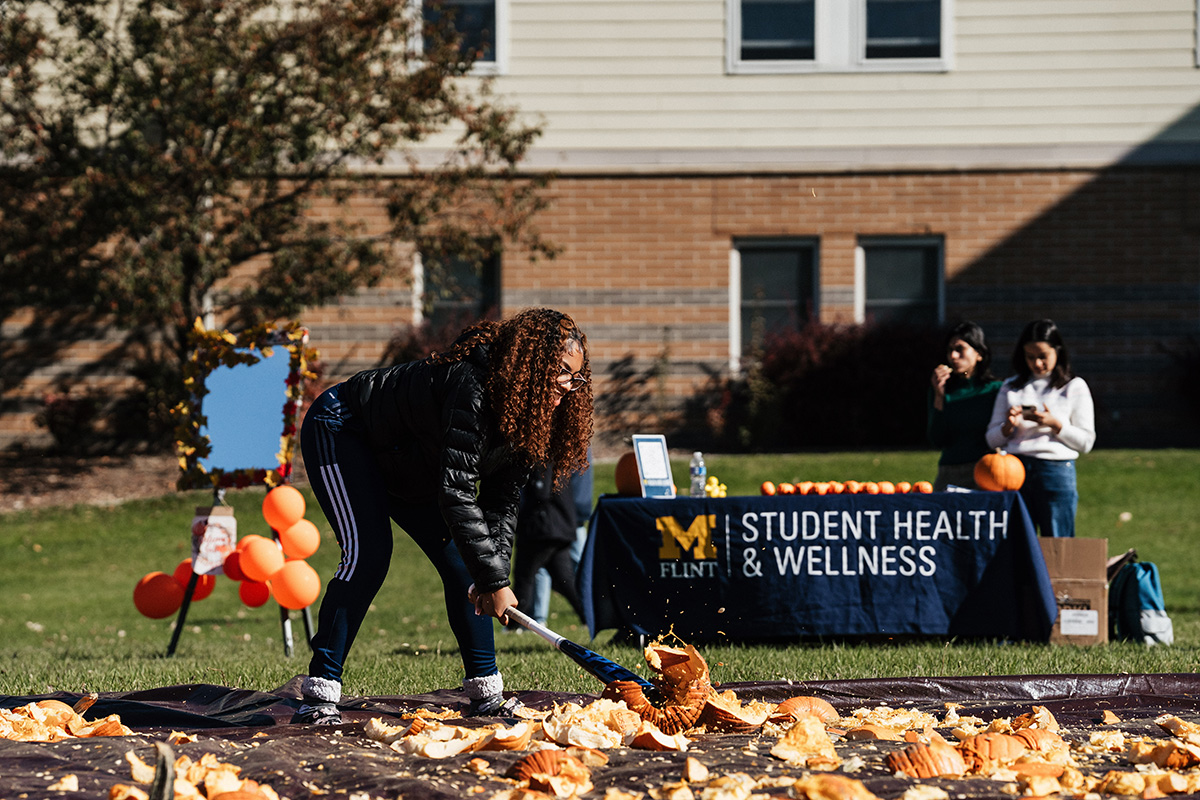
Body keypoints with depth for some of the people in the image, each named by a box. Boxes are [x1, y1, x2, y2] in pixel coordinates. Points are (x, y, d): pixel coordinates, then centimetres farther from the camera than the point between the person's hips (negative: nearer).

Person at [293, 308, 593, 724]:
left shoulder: (525, 412, -10)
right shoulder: (473, 389, -37)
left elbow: (502, 500, -6)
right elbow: (456, 492, -40)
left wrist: (494, 572, -21)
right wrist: (493, 579, -38)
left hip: (408, 466, 9)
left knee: (462, 561, 0)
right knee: (368, 556, -23)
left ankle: (486, 692, 5)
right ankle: (319, 693, -21)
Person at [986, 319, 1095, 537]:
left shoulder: (1074, 388, 7)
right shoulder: (1010, 388, 16)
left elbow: (1085, 442, 3)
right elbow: (992, 439, 15)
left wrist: (1054, 424, -11)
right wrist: (1008, 426, -6)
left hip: (1056, 472, -3)